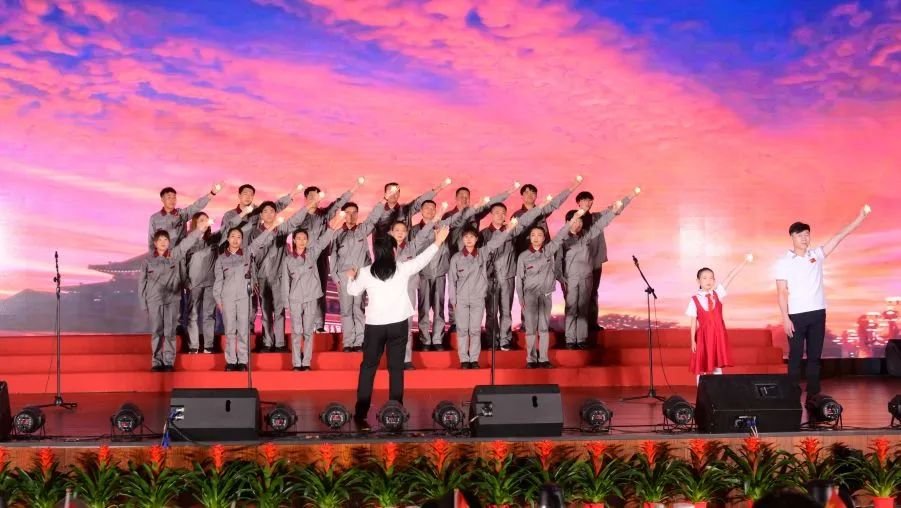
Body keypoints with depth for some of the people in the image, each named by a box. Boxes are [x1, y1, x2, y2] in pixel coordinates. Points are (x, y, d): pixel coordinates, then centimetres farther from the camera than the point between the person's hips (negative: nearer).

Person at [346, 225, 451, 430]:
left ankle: (360, 413, 7)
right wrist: (437, 242, 28)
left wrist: (350, 277, 35)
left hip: (374, 325, 0)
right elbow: (421, 259, 13)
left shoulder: (365, 273, -3)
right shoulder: (403, 268, -4)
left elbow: (353, 291, 14)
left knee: (368, 367, 9)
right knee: (396, 367, 7)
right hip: (398, 324, 0)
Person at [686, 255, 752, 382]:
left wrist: (744, 262, -13)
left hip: (718, 334, 2)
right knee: (701, 367, 3)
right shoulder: (695, 299, -3)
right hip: (703, 335, -2)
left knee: (718, 366, 8)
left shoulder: (717, 294, 3)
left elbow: (730, 277, -5)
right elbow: (693, 321, -2)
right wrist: (693, 340, -5)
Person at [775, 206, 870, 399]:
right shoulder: (783, 262, -2)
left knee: (815, 355, 7)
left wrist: (861, 216, -4)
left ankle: (813, 393, 13)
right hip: (796, 316, -3)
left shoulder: (817, 254, 7)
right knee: (795, 355, 2)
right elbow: (782, 293, -5)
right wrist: (785, 318, -11)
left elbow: (840, 236, 2)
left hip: (818, 313, 3)